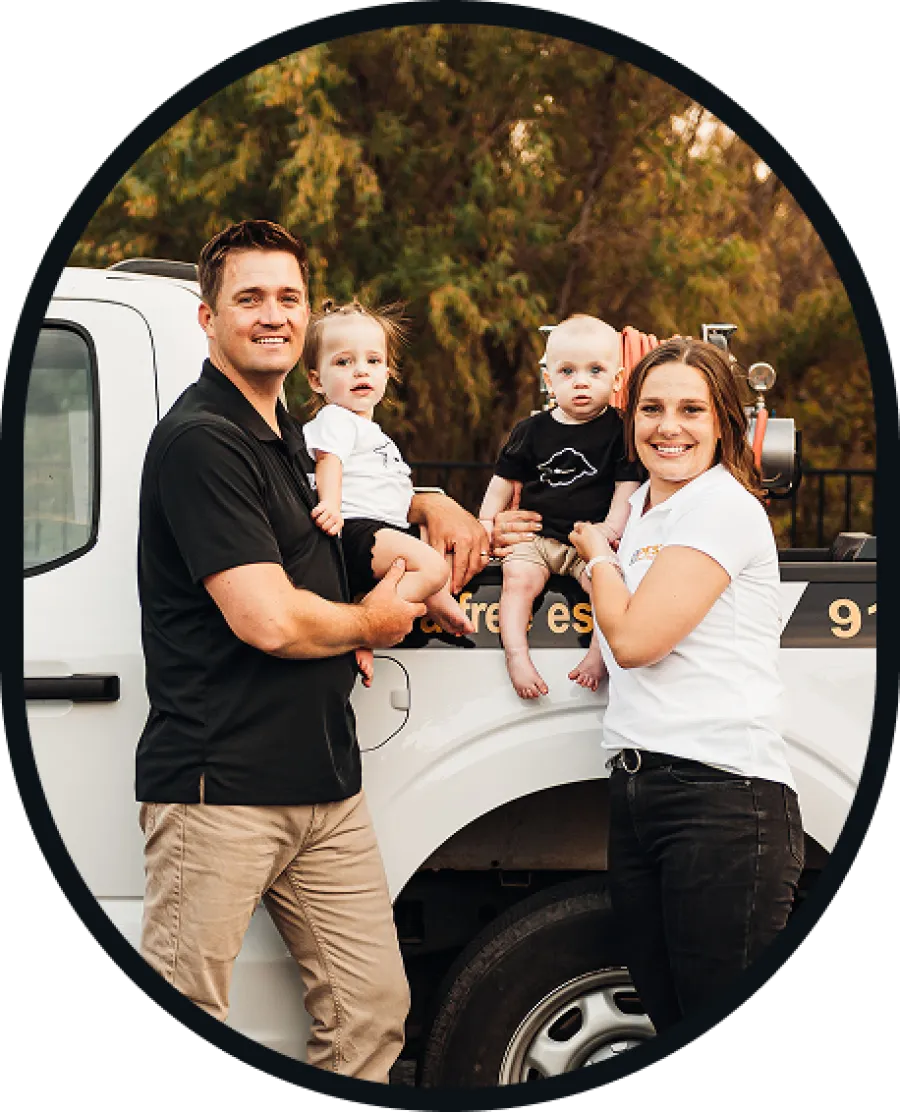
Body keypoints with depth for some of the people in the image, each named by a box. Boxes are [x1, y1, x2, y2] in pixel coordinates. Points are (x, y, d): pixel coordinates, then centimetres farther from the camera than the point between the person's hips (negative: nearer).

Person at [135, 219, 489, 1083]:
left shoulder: (284, 433, 17)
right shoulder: (200, 439, -12)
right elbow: (268, 620, -20)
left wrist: (430, 504, 21)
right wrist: (371, 622, -1)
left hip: (325, 784, 9)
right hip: (220, 787, -9)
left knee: (373, 1008, 8)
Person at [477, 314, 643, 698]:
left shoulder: (619, 430, 0)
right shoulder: (532, 431, 7)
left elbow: (628, 484, -1)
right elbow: (505, 480, 17)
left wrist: (612, 527, -12)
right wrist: (486, 521, 11)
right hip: (536, 534, 2)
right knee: (517, 578, -23)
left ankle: (598, 655, -21)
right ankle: (517, 656, -22)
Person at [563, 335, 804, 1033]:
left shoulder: (725, 506, -7)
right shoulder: (644, 506, 19)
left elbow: (636, 636, -13)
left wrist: (599, 555, 4)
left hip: (725, 798, -9)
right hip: (637, 789, 9)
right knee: (671, 1026, 10)